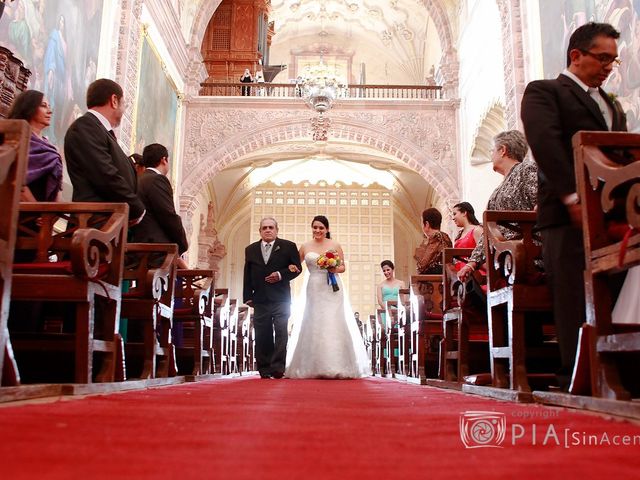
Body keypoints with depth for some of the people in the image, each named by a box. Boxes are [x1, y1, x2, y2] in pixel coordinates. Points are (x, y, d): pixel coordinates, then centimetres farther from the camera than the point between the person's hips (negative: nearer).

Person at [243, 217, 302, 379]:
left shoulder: (288, 246, 4)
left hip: (280, 299, -3)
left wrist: (281, 275, -13)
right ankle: (264, 368, 11)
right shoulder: (250, 250, 13)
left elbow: (297, 268, 2)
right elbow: (247, 276, 12)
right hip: (260, 300, 3)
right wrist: (248, 296, 5)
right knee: (262, 336, 5)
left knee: (281, 333, -8)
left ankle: (278, 367, -7)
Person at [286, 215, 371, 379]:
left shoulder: (335, 245, 4)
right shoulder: (305, 247, 8)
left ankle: (336, 366, 2)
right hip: (314, 290, 2)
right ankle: (314, 367, 9)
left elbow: (343, 267, 7)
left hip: (332, 289, -1)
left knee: (333, 324, -5)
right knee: (314, 326, 1)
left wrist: (335, 269, -13)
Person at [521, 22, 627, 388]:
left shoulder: (614, 106, 30)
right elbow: (544, 141, -9)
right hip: (569, 214, -6)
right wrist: (573, 196, -18)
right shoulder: (544, 92, 7)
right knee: (576, 301, -9)